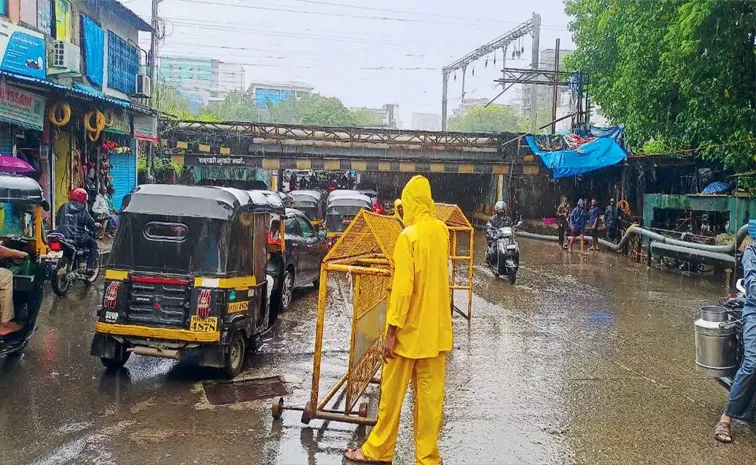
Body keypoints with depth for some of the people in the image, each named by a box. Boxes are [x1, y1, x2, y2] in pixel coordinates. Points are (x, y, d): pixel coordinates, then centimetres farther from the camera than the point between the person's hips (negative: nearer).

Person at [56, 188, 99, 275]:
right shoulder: (82, 210, -2)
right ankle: (90, 267, 4)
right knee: (93, 243, 15)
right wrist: (95, 226, 22)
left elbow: (58, 221, 20)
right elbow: (91, 225, 0)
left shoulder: (63, 208, 12)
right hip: (77, 238, -5)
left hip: (62, 237, 5)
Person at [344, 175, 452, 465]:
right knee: (430, 394, 9)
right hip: (436, 329, 6)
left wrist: (391, 332, -15)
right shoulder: (441, 231, 3)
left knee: (392, 392, 8)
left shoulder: (408, 236, -17)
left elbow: (402, 288, -20)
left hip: (410, 329, -6)